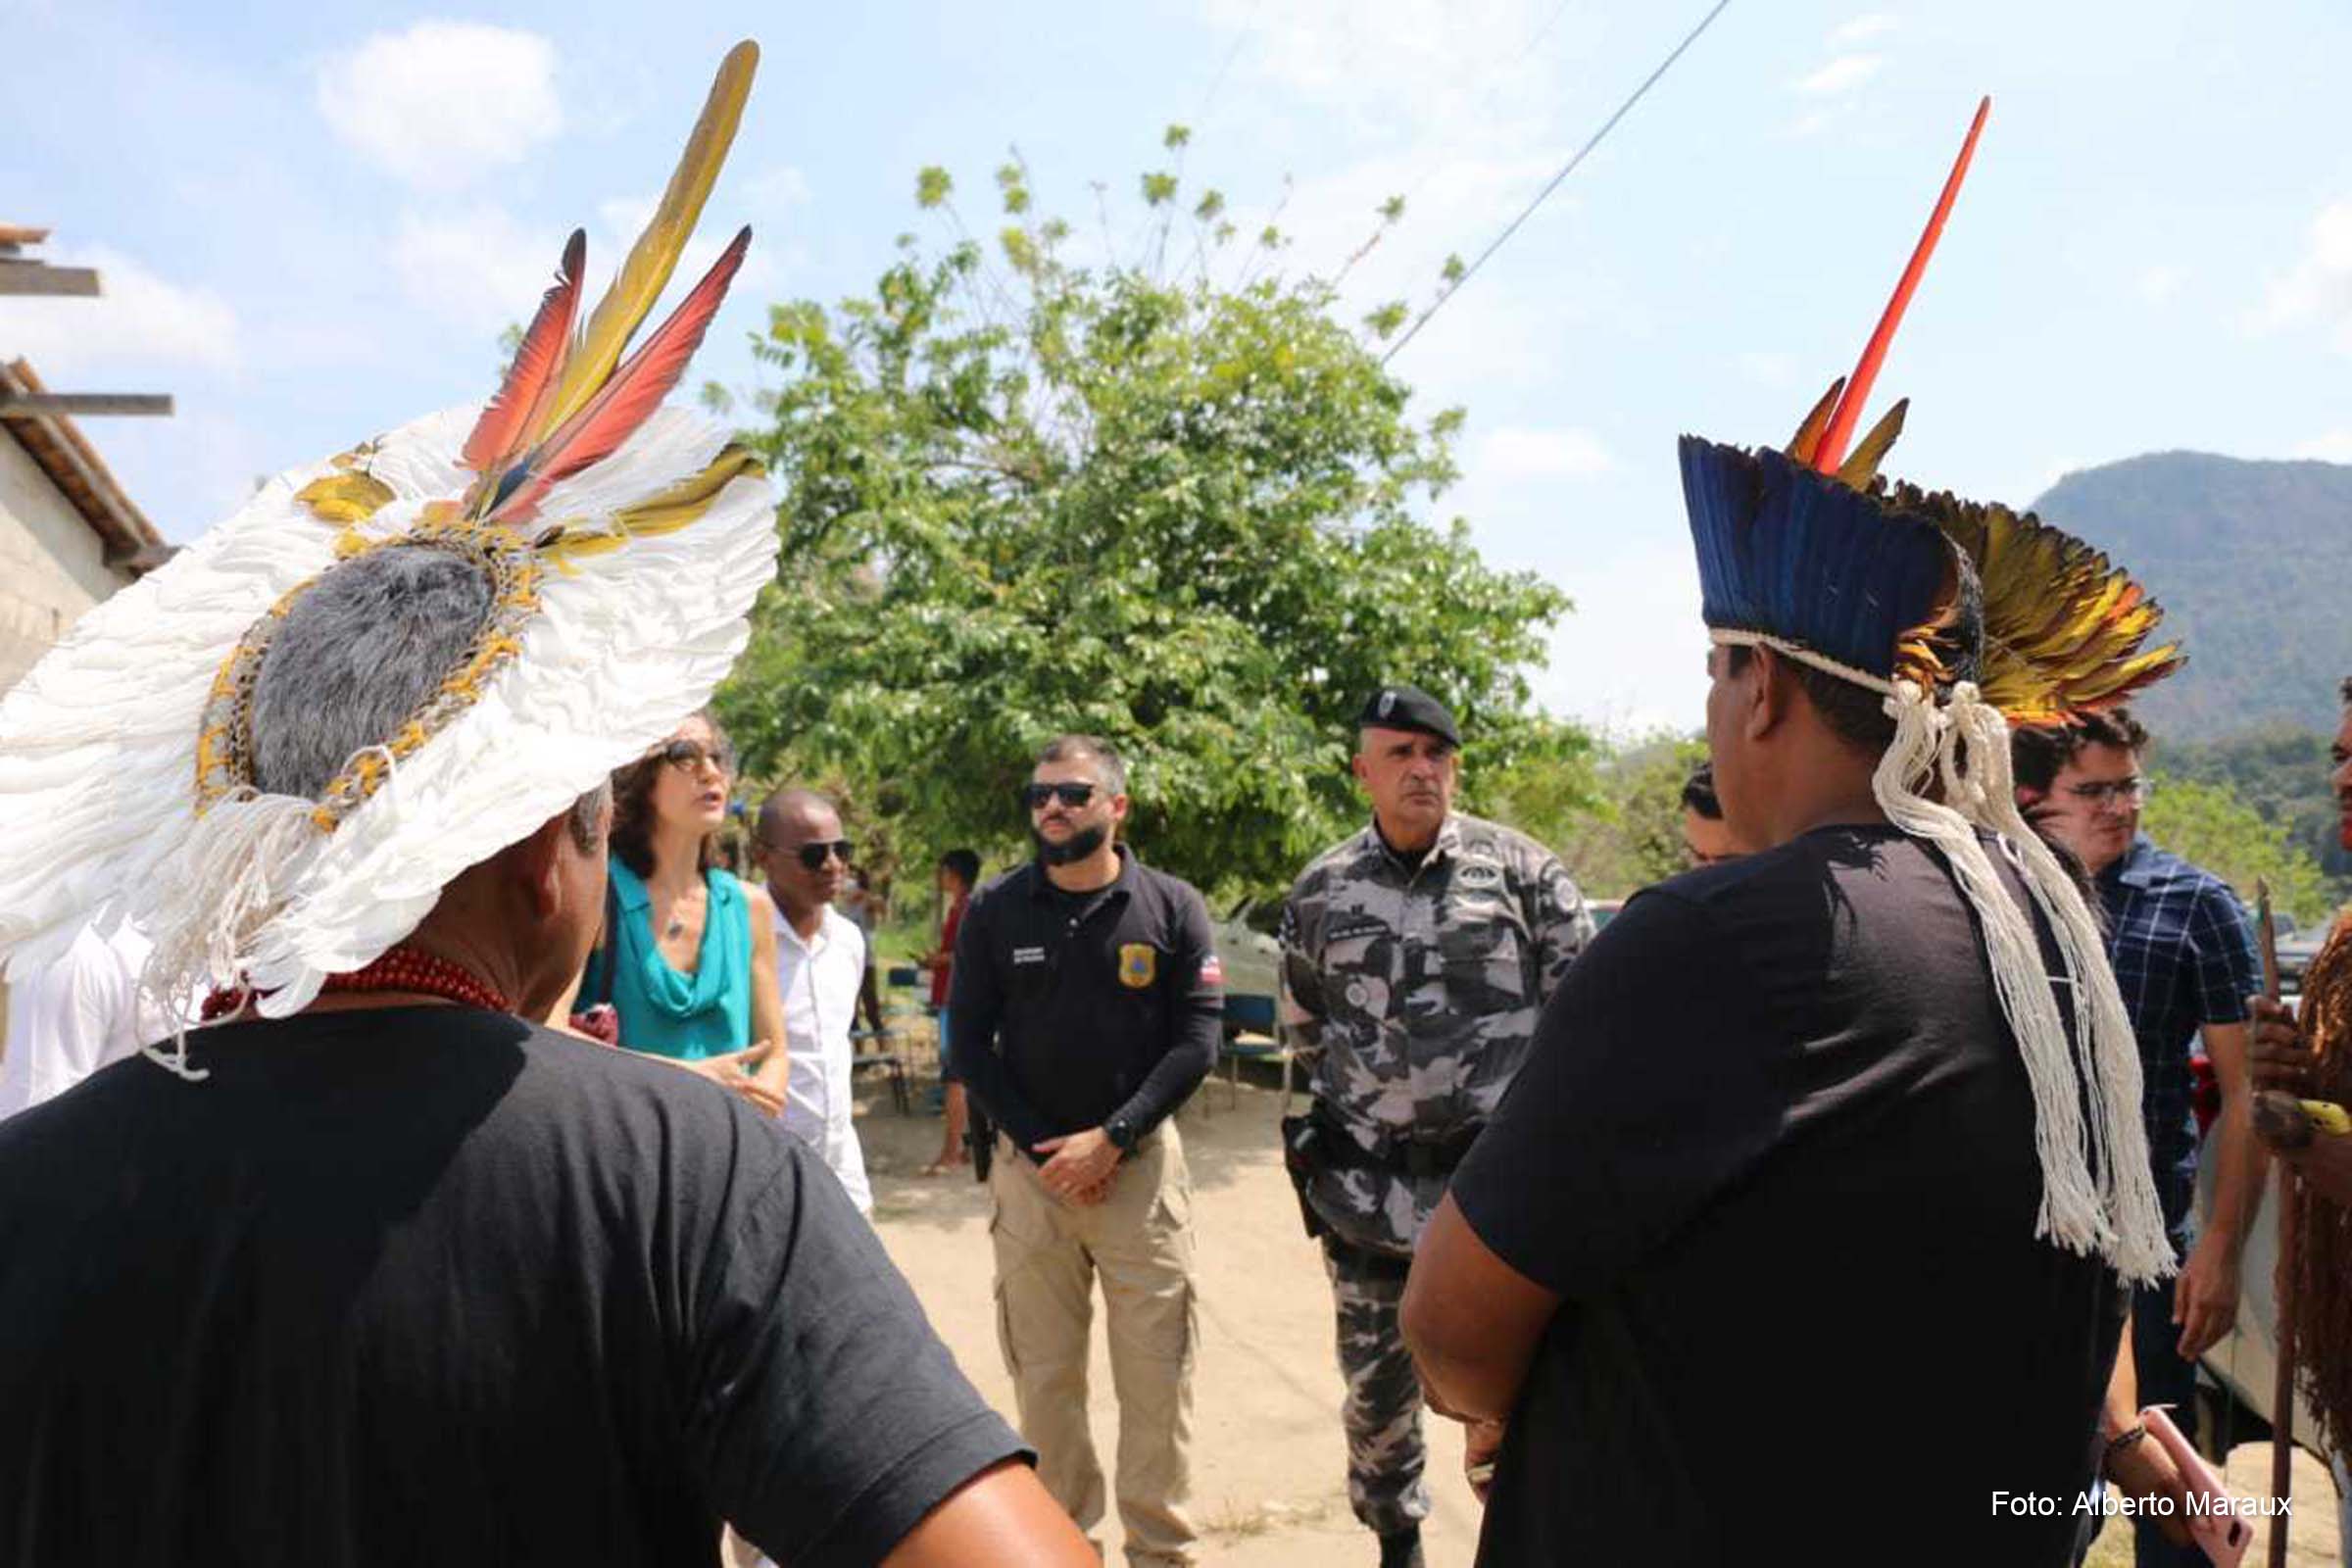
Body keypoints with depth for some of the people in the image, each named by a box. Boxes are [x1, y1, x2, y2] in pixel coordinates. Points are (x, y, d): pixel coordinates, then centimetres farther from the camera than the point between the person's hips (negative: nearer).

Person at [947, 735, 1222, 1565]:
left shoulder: (1172, 906, -2)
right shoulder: (993, 910, 1)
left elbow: (1196, 1038, -5)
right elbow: (970, 1041, 2)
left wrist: (1111, 1138, -13)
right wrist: (1042, 1147, -6)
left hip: (1141, 1161, -1)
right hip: (1031, 1164, 1)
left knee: (1157, 1368, 3)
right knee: (1042, 1368, 8)